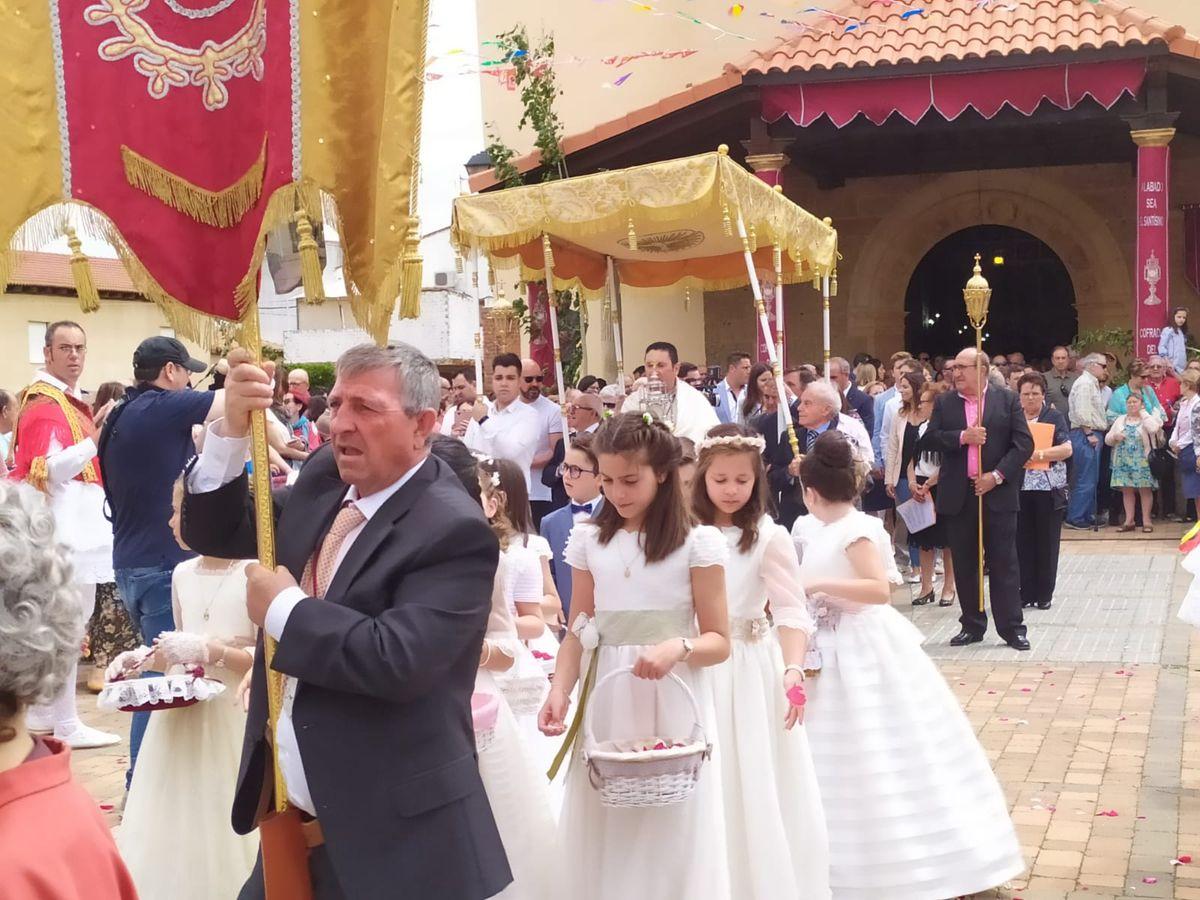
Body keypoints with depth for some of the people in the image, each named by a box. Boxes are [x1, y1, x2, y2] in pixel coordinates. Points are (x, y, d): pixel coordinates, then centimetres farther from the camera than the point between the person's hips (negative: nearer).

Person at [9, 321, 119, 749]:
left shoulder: (69, 399, 18)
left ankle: (42, 711, 22)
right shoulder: (43, 403, -13)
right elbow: (50, 470, -22)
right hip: (63, 521, -10)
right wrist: (97, 440, -30)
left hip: (78, 518, 10)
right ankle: (66, 724, -6)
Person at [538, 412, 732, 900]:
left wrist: (678, 648, -24)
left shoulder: (699, 542, -4)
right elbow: (578, 633, 8)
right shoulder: (589, 539, 6)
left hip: (673, 700, -3)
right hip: (605, 701, 3)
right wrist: (560, 691, -9)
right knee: (603, 837, 5)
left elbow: (718, 642, -3)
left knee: (671, 836, -1)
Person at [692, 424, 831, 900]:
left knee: (758, 788, 2)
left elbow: (791, 611, -19)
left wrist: (793, 669, -33)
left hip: (752, 672, -3)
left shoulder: (769, 537, -10)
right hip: (699, 671, 3)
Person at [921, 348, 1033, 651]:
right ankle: (972, 626, 17)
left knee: (1004, 564, 1)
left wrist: (997, 475, -12)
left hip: (998, 494, -2)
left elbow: (1024, 443, -4)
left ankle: (1012, 628, 7)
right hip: (958, 497, 2)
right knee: (964, 566, 7)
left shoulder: (1007, 400, 1)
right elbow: (928, 440, -1)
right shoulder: (944, 403, 7)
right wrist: (961, 437, -16)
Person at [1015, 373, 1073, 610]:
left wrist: (1040, 454, -20)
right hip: (1019, 488, 2)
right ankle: (1025, 593, 11)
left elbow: (1067, 449, -8)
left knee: (1047, 543, 3)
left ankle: (1044, 594, 13)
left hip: (1049, 489, -2)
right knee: (1022, 542, 2)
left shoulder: (1054, 417, 2)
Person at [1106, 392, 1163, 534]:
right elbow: (1107, 439, 14)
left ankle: (1146, 521, 4)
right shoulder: (1120, 420, 14)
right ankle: (1129, 521, 9)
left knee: (1145, 490, -1)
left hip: (1142, 461, -3)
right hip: (1123, 461, 3)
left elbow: (1154, 428, -21)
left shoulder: (1148, 419, 4)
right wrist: (1114, 436, -9)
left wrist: (1143, 413, -8)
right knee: (1126, 490, 3)